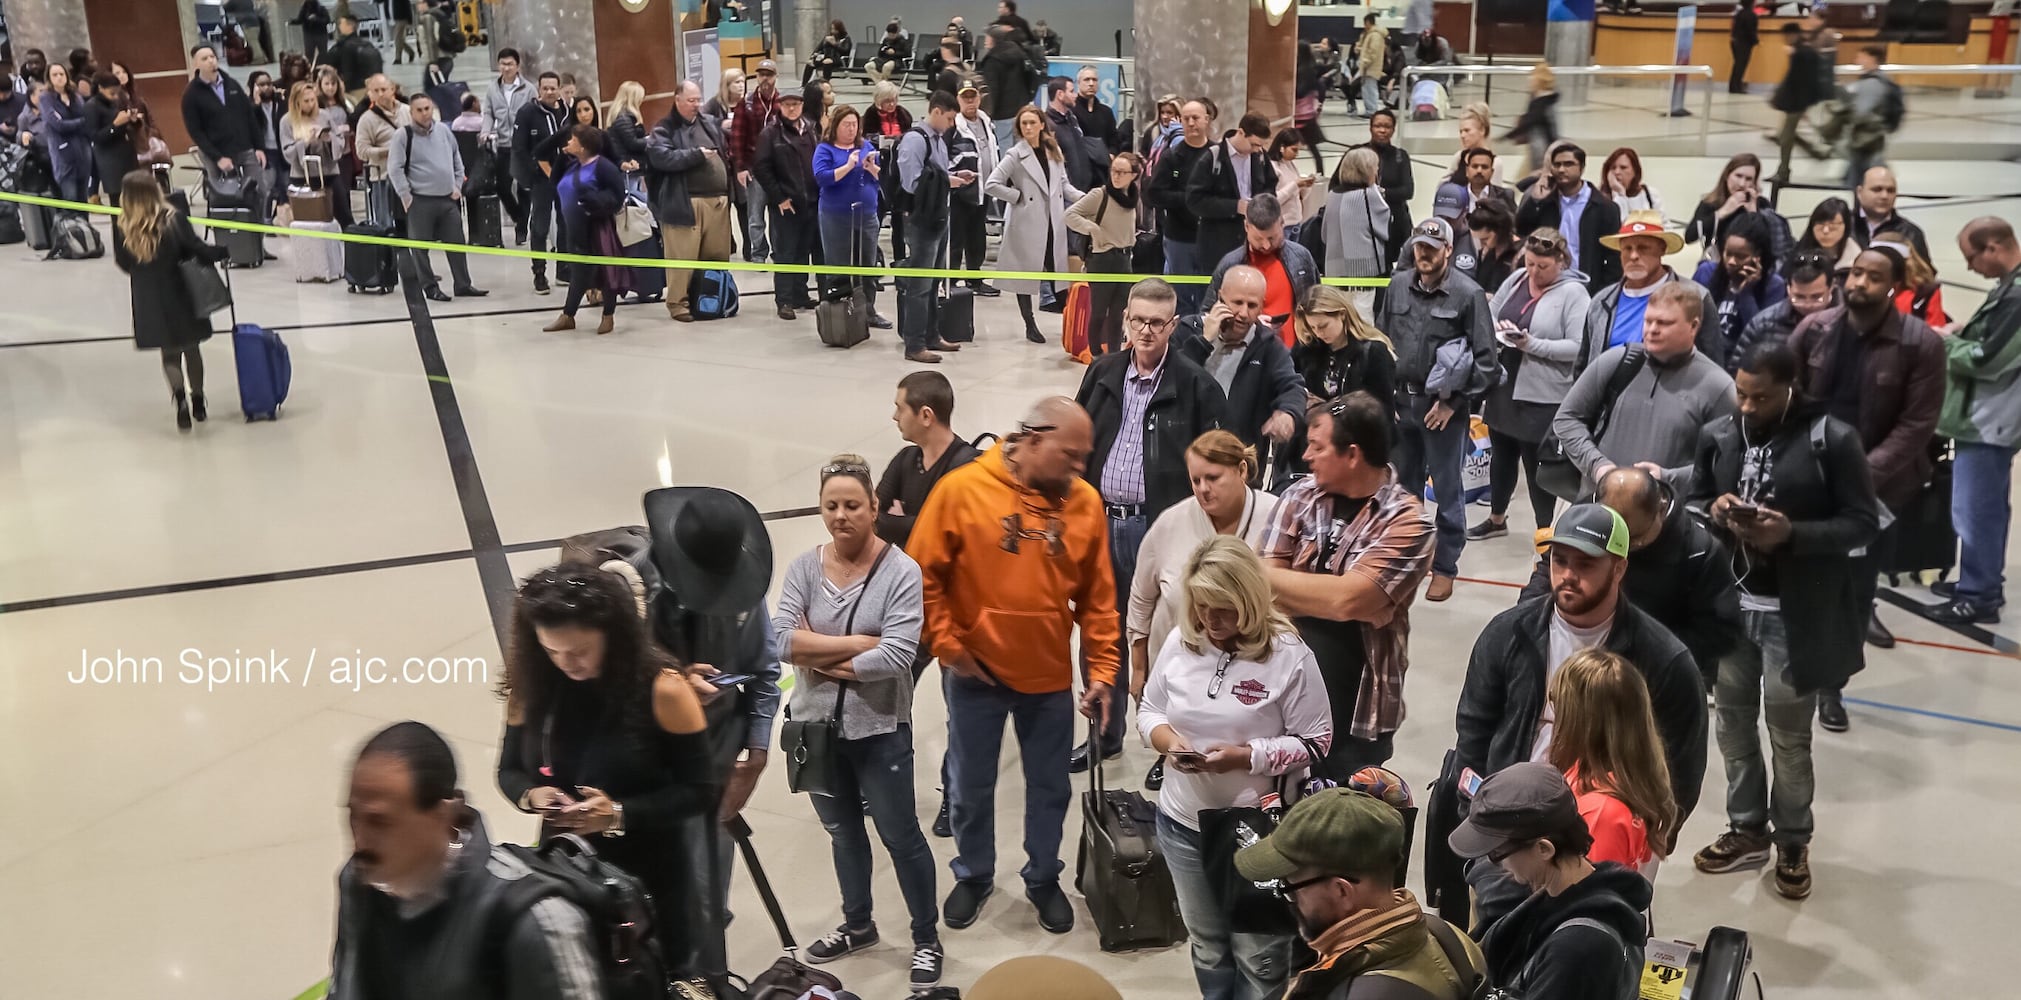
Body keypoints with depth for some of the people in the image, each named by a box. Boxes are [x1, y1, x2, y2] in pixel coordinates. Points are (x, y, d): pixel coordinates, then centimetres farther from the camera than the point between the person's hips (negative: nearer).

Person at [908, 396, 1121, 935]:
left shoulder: (1085, 502, -5)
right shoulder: (961, 489, -14)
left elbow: (1098, 597, 0)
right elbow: (923, 576, -8)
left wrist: (1102, 671, -1)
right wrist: (948, 647, -8)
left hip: (1051, 676, 2)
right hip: (976, 673, -2)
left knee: (1050, 787, 15)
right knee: (971, 785, 15)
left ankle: (1043, 878, 37)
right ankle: (973, 876, 38)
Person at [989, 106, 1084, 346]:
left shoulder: (1054, 151, 11)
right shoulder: (1015, 155, -4)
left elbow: (1064, 184, 16)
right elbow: (991, 185, -9)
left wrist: (1085, 198, 2)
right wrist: (1018, 197, -10)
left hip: (1053, 222, 4)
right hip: (1027, 224, -4)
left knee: (1058, 270, 5)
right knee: (1026, 273, 2)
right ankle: (1030, 326, 12)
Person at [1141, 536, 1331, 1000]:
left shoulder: (1287, 654, -17)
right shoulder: (1179, 645, -3)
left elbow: (1314, 743, -13)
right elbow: (1149, 709, 9)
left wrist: (1245, 756, -24)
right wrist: (1169, 740, -13)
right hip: (1183, 822, 5)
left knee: (1259, 955, 10)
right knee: (1207, 947, 22)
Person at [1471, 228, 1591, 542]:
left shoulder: (1573, 293, -12)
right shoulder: (1515, 280, 5)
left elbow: (1577, 347, -18)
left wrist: (1532, 344, -24)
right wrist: (1497, 328, -10)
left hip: (1543, 396, -6)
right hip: (1503, 386, 6)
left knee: (1537, 464, 4)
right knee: (1501, 456, 20)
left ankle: (1545, 532, 19)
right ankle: (1497, 518, 39)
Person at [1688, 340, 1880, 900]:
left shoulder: (1833, 440, -11)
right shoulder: (1718, 435, 1)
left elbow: (1863, 523, -9)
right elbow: (1695, 501, 13)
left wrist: (1793, 533, -24)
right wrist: (1713, 512, -11)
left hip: (1795, 615, -4)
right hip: (1727, 605, 4)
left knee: (1789, 736, 8)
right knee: (1734, 723, 15)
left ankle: (1792, 842, 27)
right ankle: (1747, 830, 32)